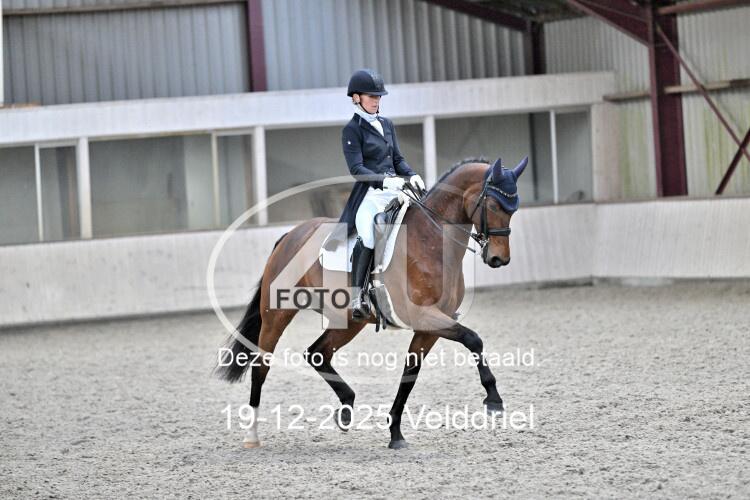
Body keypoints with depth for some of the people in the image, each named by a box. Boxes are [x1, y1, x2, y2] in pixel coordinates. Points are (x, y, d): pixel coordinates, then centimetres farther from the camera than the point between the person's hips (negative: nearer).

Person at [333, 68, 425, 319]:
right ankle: (357, 296, -25)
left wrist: (411, 175, 0)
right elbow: (356, 168, -10)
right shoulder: (352, 130, 0)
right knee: (368, 235, -32)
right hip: (370, 193, -7)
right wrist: (383, 180, -24)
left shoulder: (387, 125, 20)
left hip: (394, 189, 7)